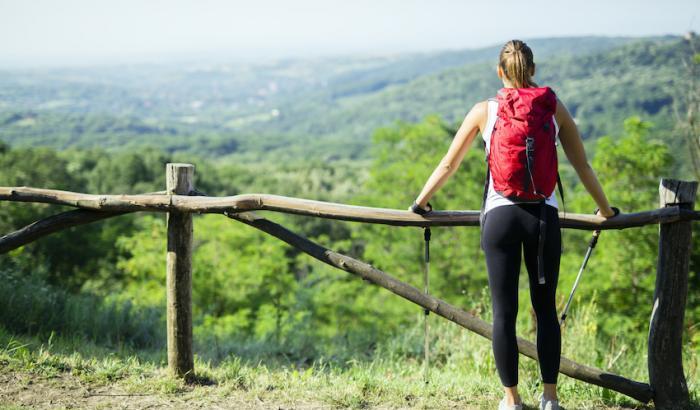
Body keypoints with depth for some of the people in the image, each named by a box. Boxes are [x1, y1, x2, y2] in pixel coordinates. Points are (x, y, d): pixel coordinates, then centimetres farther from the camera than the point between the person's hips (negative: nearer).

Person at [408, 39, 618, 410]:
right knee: (546, 309, 11)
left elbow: (449, 164, 11)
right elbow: (581, 165, 14)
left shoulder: (484, 111, 5)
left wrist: (421, 201, 24)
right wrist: (604, 209, 26)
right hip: (544, 215, 1)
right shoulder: (554, 108, 7)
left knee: (503, 312, 5)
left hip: (500, 216, -1)